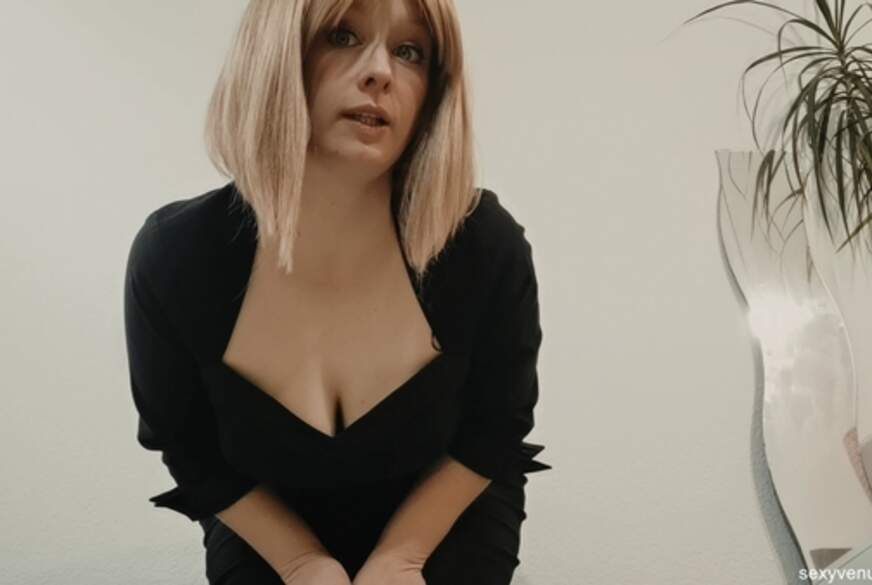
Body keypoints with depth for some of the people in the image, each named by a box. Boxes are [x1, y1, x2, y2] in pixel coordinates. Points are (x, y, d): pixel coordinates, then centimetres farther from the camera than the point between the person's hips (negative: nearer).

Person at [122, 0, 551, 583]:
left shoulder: (488, 246, -26)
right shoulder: (173, 256, -24)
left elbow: (493, 431, -9)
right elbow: (191, 451, -8)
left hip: (445, 521, 0)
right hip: (268, 532, 1)